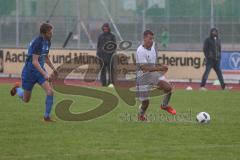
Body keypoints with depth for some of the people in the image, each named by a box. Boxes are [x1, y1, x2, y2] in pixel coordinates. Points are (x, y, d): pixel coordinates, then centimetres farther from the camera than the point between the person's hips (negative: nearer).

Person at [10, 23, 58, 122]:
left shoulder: (47, 41, 1)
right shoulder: (37, 42, -25)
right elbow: (34, 62, -29)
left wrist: (53, 68, 17)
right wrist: (44, 74, -36)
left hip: (40, 70, 6)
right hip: (30, 72, -6)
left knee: (50, 91, -17)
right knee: (26, 99, 9)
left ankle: (47, 117, -6)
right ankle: (17, 88, 43)